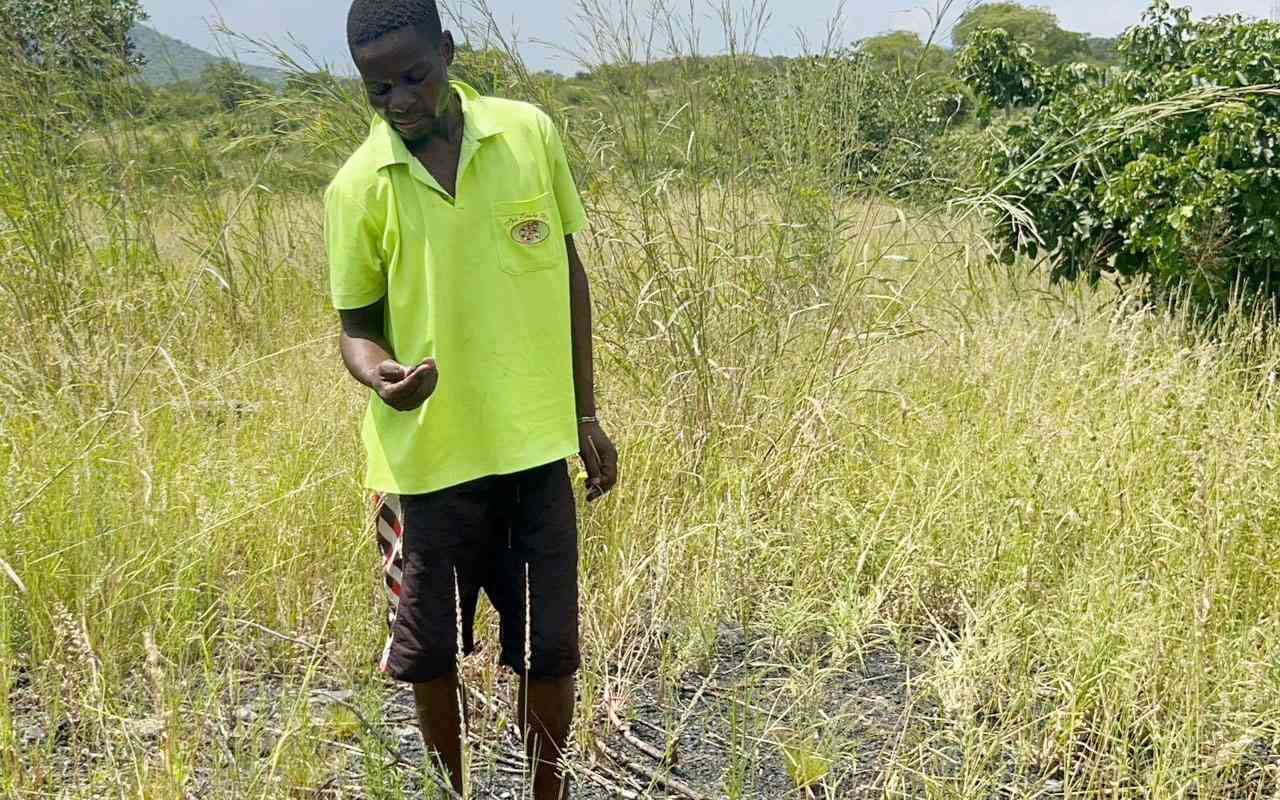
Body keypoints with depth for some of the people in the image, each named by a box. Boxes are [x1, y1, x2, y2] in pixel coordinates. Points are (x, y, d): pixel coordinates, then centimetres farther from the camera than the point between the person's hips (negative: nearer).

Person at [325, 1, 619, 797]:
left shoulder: (530, 133, -3)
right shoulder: (358, 187, -7)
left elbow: (568, 273, 6)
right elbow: (357, 325, 2)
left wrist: (587, 415, 8)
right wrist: (379, 374, -23)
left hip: (536, 445, 1)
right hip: (427, 456, 0)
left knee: (549, 650, 8)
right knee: (431, 654, 11)